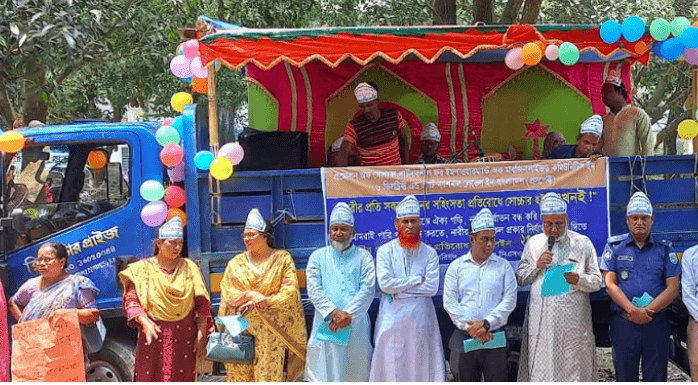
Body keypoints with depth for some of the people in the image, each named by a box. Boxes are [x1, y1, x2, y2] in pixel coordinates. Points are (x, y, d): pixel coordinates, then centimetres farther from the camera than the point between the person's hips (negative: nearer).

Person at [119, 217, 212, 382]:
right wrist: (144, 322, -18)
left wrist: (201, 335, 0)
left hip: (184, 337, 2)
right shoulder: (143, 269, 6)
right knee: (149, 378, -7)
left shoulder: (189, 267, 11)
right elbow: (131, 300, -1)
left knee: (183, 379, 0)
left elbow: (202, 304, 8)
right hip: (153, 336, -2)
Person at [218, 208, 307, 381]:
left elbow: (290, 290, -4)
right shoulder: (236, 263, 12)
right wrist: (250, 295, -14)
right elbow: (227, 292, 2)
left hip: (270, 331, -2)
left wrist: (267, 301, -18)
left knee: (269, 374, -5)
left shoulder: (282, 259, 5)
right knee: (240, 373, 0)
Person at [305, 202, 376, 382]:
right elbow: (314, 290, -1)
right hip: (326, 325, 0)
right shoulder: (318, 257, 11)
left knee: (357, 373, 3)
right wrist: (333, 312, -15)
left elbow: (368, 290, -3)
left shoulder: (364, 257, 9)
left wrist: (347, 315, -14)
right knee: (326, 372, -3)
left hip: (356, 325, 0)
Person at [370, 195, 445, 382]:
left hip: (420, 319, 1)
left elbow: (432, 287, -7)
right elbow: (385, 283, -11)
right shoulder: (385, 251, 3)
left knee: (420, 365, 2)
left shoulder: (429, 253, 5)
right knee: (391, 366, -1)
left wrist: (399, 288, -10)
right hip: (392, 319, -1)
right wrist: (417, 279, -8)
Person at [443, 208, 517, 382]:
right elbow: (449, 302, -1)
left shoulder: (503, 266, 7)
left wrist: (486, 324, -13)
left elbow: (509, 300, -2)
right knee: (465, 380, 8)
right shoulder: (456, 266, 7)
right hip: (464, 336, 1)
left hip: (494, 335, 0)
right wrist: (469, 326, -11)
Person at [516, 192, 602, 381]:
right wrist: (537, 265, -5)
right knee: (541, 369, -1)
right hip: (541, 321, 1)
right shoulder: (533, 244, 12)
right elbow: (520, 278, 13)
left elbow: (597, 281, 6)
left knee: (574, 369, -1)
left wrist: (580, 280, -15)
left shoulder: (583, 243, 7)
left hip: (573, 321, -1)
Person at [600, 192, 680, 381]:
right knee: (625, 376, 6)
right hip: (623, 322, 0)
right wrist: (632, 310, -15)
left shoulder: (664, 248, 7)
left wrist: (648, 311, -12)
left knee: (656, 376, 2)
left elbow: (672, 288, 1)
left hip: (657, 322, 1)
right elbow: (610, 284, -2)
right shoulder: (615, 246, 6)